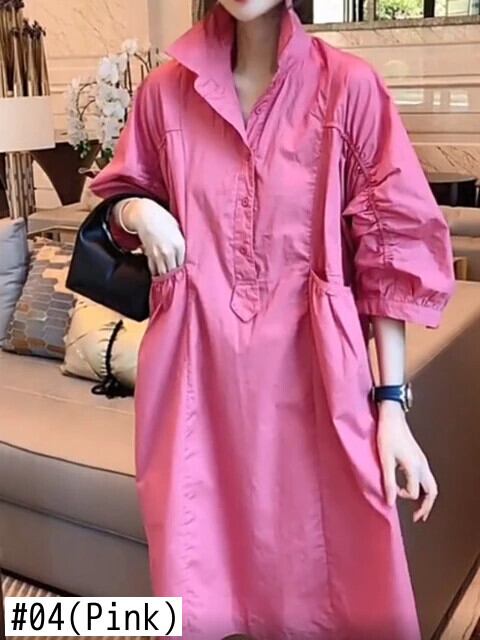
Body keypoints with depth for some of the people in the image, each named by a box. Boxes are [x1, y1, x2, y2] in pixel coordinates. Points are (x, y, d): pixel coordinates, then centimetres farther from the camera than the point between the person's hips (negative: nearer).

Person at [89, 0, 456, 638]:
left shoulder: (349, 87, -4)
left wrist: (392, 400, -8)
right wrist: (136, 210, -4)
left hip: (310, 371, -2)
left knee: (327, 573, 6)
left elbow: (390, 249, -4)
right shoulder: (166, 90, 5)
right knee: (199, 577, 12)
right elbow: (123, 191, 22)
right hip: (200, 370, 3)